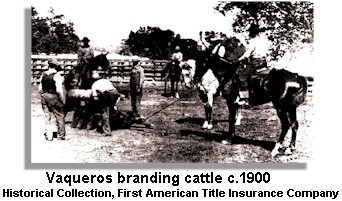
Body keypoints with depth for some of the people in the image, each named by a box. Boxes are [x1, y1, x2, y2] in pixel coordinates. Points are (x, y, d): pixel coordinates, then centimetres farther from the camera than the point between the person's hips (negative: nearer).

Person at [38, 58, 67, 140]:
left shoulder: (43, 75, 6)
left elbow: (40, 89, 9)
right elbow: (59, 90, -18)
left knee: (47, 117, 12)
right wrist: (63, 100, -9)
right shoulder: (57, 75, -13)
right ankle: (61, 135, 11)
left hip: (44, 97, 6)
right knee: (60, 116, 6)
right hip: (54, 97, -6)